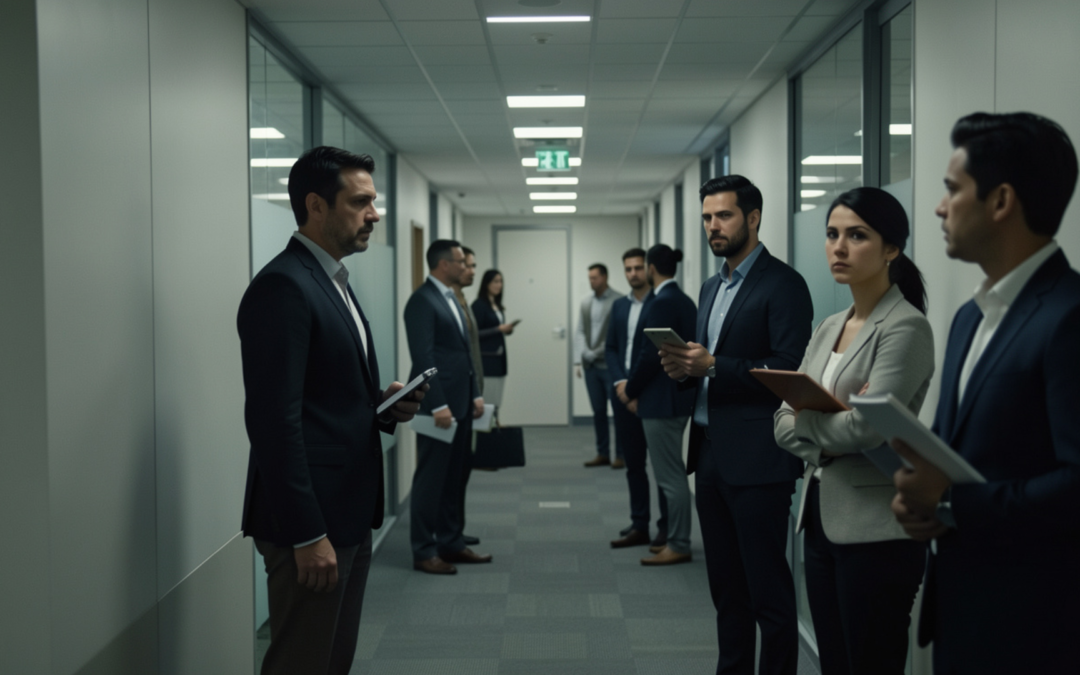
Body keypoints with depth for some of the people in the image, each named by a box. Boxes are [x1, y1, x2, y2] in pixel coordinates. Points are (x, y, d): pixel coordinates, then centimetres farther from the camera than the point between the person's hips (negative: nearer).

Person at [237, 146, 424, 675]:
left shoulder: (333, 282, 14)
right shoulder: (282, 286, -17)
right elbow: (274, 420, -22)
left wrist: (384, 406, 1)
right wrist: (307, 534, -22)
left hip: (348, 513, 10)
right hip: (309, 521, -10)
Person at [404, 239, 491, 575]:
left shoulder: (452, 299, 16)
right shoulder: (422, 300, -12)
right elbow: (423, 357, -18)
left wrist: (475, 394, 13)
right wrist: (438, 405, -21)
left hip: (461, 404, 9)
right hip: (439, 404, -9)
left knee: (454, 477, 13)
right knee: (431, 478, -2)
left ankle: (451, 542, 22)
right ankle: (424, 551, 6)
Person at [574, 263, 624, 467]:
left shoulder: (619, 301, -7)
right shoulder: (586, 302, 11)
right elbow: (580, 332, 13)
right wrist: (579, 359, 4)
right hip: (591, 366, 5)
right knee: (598, 411, 10)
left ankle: (621, 455, 7)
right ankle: (603, 454, 17)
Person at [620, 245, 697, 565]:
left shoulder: (662, 303, -17)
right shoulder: (684, 300, 11)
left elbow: (651, 355, -20)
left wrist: (630, 390, -4)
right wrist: (636, 388, 12)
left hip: (662, 400, -10)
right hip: (678, 395, 10)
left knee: (670, 475, -3)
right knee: (672, 472, 15)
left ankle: (678, 546, 4)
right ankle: (675, 539, 23)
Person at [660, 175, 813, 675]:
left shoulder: (783, 285, -9)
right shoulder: (711, 287, 17)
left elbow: (788, 371, -17)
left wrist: (711, 365, -22)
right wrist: (684, 366, 0)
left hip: (757, 459, -8)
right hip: (710, 453, 8)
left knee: (768, 591, -1)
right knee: (726, 586, 16)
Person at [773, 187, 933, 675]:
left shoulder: (905, 327, -12)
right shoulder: (828, 328, 12)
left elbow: (865, 428, -23)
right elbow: (783, 423, 8)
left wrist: (804, 417, -5)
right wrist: (824, 445, -12)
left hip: (876, 530, -8)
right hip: (820, 516, 8)